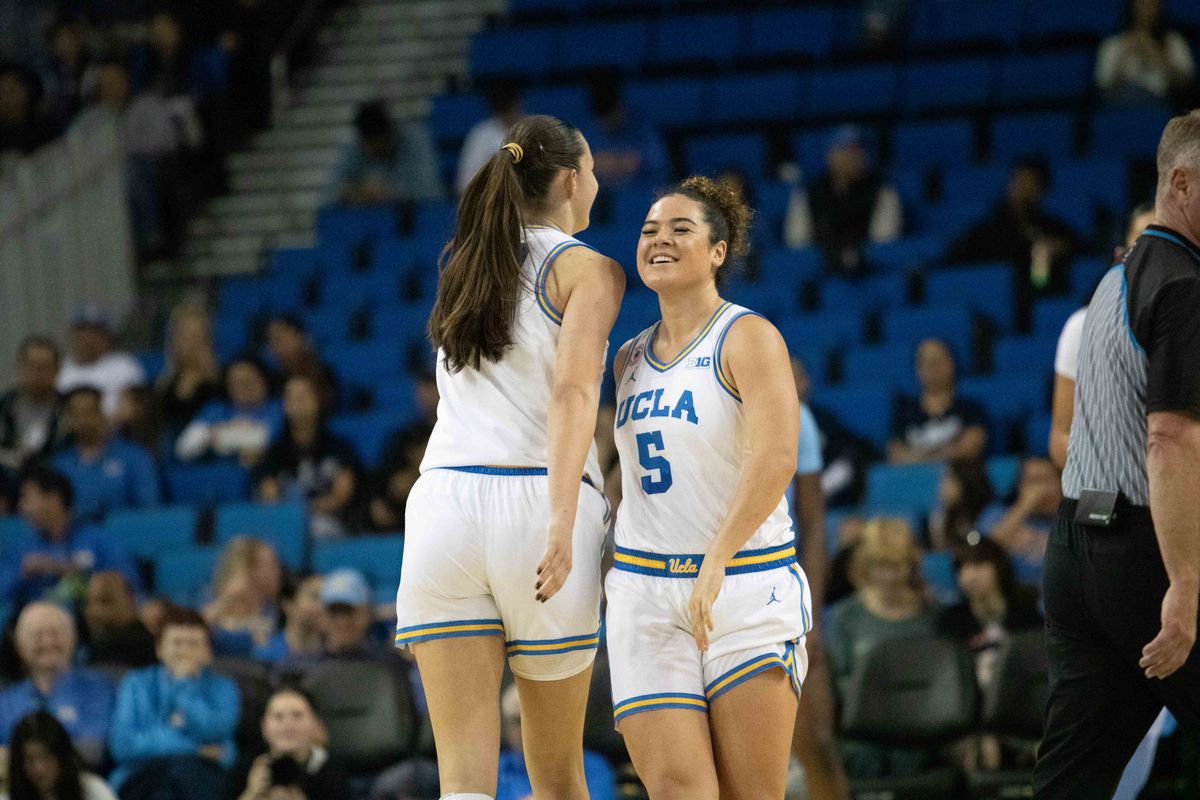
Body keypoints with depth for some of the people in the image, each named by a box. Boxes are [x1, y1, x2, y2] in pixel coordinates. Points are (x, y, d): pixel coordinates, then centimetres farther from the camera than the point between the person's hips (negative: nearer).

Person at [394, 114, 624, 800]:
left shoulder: (466, 263, 19)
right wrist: (562, 520, -22)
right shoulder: (588, 269, 2)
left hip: (444, 498, 4)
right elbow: (573, 390, -13)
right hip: (533, 502, -3)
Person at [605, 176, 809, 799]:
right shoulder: (629, 359, 14)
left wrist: (716, 561, -29)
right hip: (643, 588, 5)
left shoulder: (747, 338, -6)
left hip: (747, 586, -5)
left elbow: (776, 456, -20)